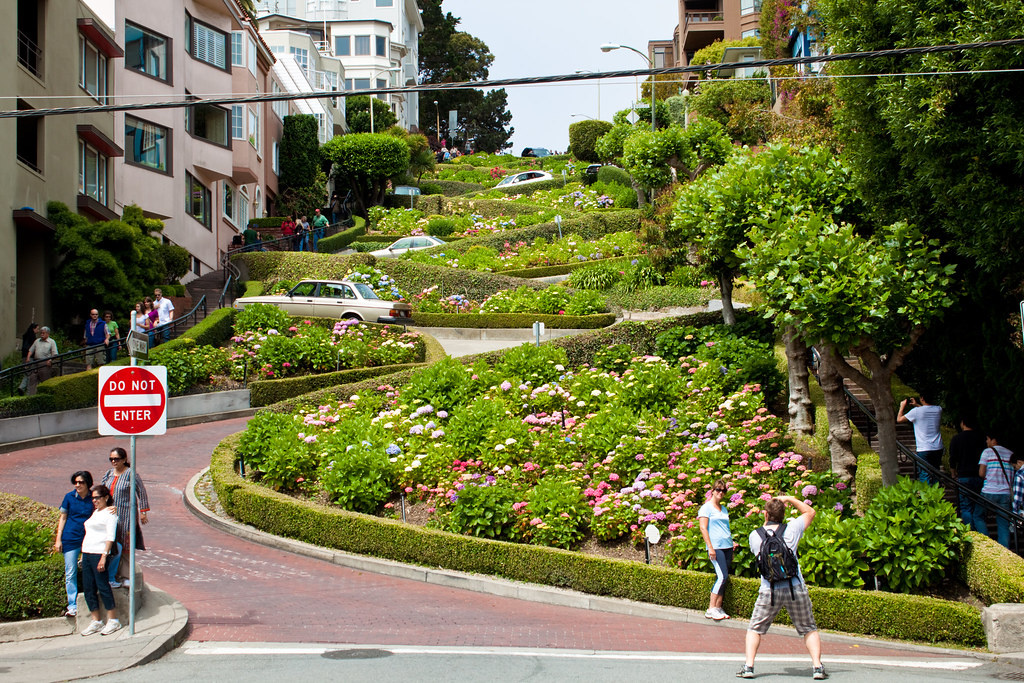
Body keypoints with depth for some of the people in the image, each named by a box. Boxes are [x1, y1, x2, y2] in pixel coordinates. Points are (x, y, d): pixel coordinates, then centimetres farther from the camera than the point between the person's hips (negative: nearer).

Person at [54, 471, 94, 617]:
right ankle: (72, 606, 4)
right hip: (71, 539, 0)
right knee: (70, 574, 0)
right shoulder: (69, 497, 2)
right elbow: (63, 518, 6)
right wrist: (58, 539, 2)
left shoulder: (93, 498, 2)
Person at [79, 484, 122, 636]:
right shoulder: (95, 512, 21)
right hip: (87, 553, 8)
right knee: (88, 588, 6)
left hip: (99, 553, -8)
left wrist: (104, 557, -19)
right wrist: (83, 555, 17)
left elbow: (110, 537, -12)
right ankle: (96, 622, 12)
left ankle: (113, 621, 1)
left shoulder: (110, 513, -4)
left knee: (103, 586, -7)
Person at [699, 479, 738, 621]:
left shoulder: (724, 509, 20)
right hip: (716, 547, -7)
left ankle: (718, 608, 7)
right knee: (722, 576, -16)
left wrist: (732, 543, 18)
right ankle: (711, 609, -12)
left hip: (727, 546, 7)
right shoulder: (706, 507, -2)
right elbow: (703, 528, -8)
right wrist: (710, 547, -14)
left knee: (724, 578, 3)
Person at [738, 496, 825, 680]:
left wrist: (766, 522, 32)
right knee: (809, 630, 14)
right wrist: (789, 499, 19)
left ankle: (748, 666, 4)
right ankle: (817, 667, 3)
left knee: (755, 629, 15)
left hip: (769, 591, 0)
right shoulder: (791, 529, -1)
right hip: (796, 589, 0)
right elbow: (810, 512, 16)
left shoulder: (755, 535, 1)